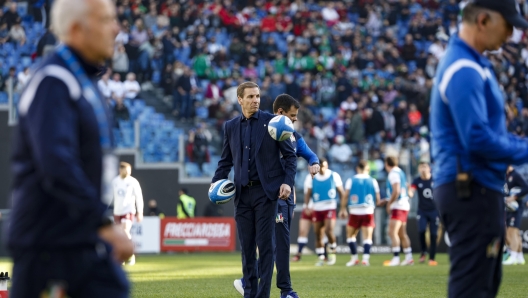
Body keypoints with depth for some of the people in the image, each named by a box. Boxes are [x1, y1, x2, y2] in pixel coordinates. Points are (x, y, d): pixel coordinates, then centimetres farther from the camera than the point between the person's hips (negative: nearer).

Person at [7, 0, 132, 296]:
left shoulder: (85, 82, 15)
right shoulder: (52, 83, -16)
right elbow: (57, 165, -27)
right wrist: (104, 224, -27)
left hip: (88, 240, 9)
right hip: (48, 241, -9)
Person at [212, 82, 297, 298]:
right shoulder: (230, 126, 10)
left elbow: (290, 155, 1)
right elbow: (226, 160, 17)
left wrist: (288, 182, -12)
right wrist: (216, 182, 1)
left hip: (266, 191, -4)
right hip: (242, 193, 4)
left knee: (265, 244, -6)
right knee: (246, 246, 6)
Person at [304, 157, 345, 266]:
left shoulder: (334, 176, 1)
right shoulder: (311, 178, 4)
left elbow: (341, 192, 6)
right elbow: (307, 194, 5)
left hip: (330, 208, -2)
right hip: (317, 209, 2)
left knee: (329, 230, -18)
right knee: (318, 235, 3)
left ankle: (332, 252, 3)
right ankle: (320, 257, 13)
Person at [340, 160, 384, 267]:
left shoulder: (351, 180, 3)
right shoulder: (373, 181, 5)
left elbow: (345, 197, -2)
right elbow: (377, 201, 7)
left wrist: (342, 209, 8)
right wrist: (384, 202, 27)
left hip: (354, 212, 0)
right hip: (368, 212, 0)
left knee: (350, 235, 15)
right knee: (367, 237, 0)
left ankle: (354, 258, 10)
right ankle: (365, 258, -14)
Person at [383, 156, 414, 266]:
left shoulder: (393, 174, -12)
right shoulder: (400, 172, 16)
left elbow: (396, 191, -21)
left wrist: (389, 203, -12)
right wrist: (389, 201, 25)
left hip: (398, 206, -10)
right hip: (404, 205, 10)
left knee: (392, 232, -14)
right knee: (402, 233, 14)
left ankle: (396, 258, -22)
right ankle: (409, 257, 16)